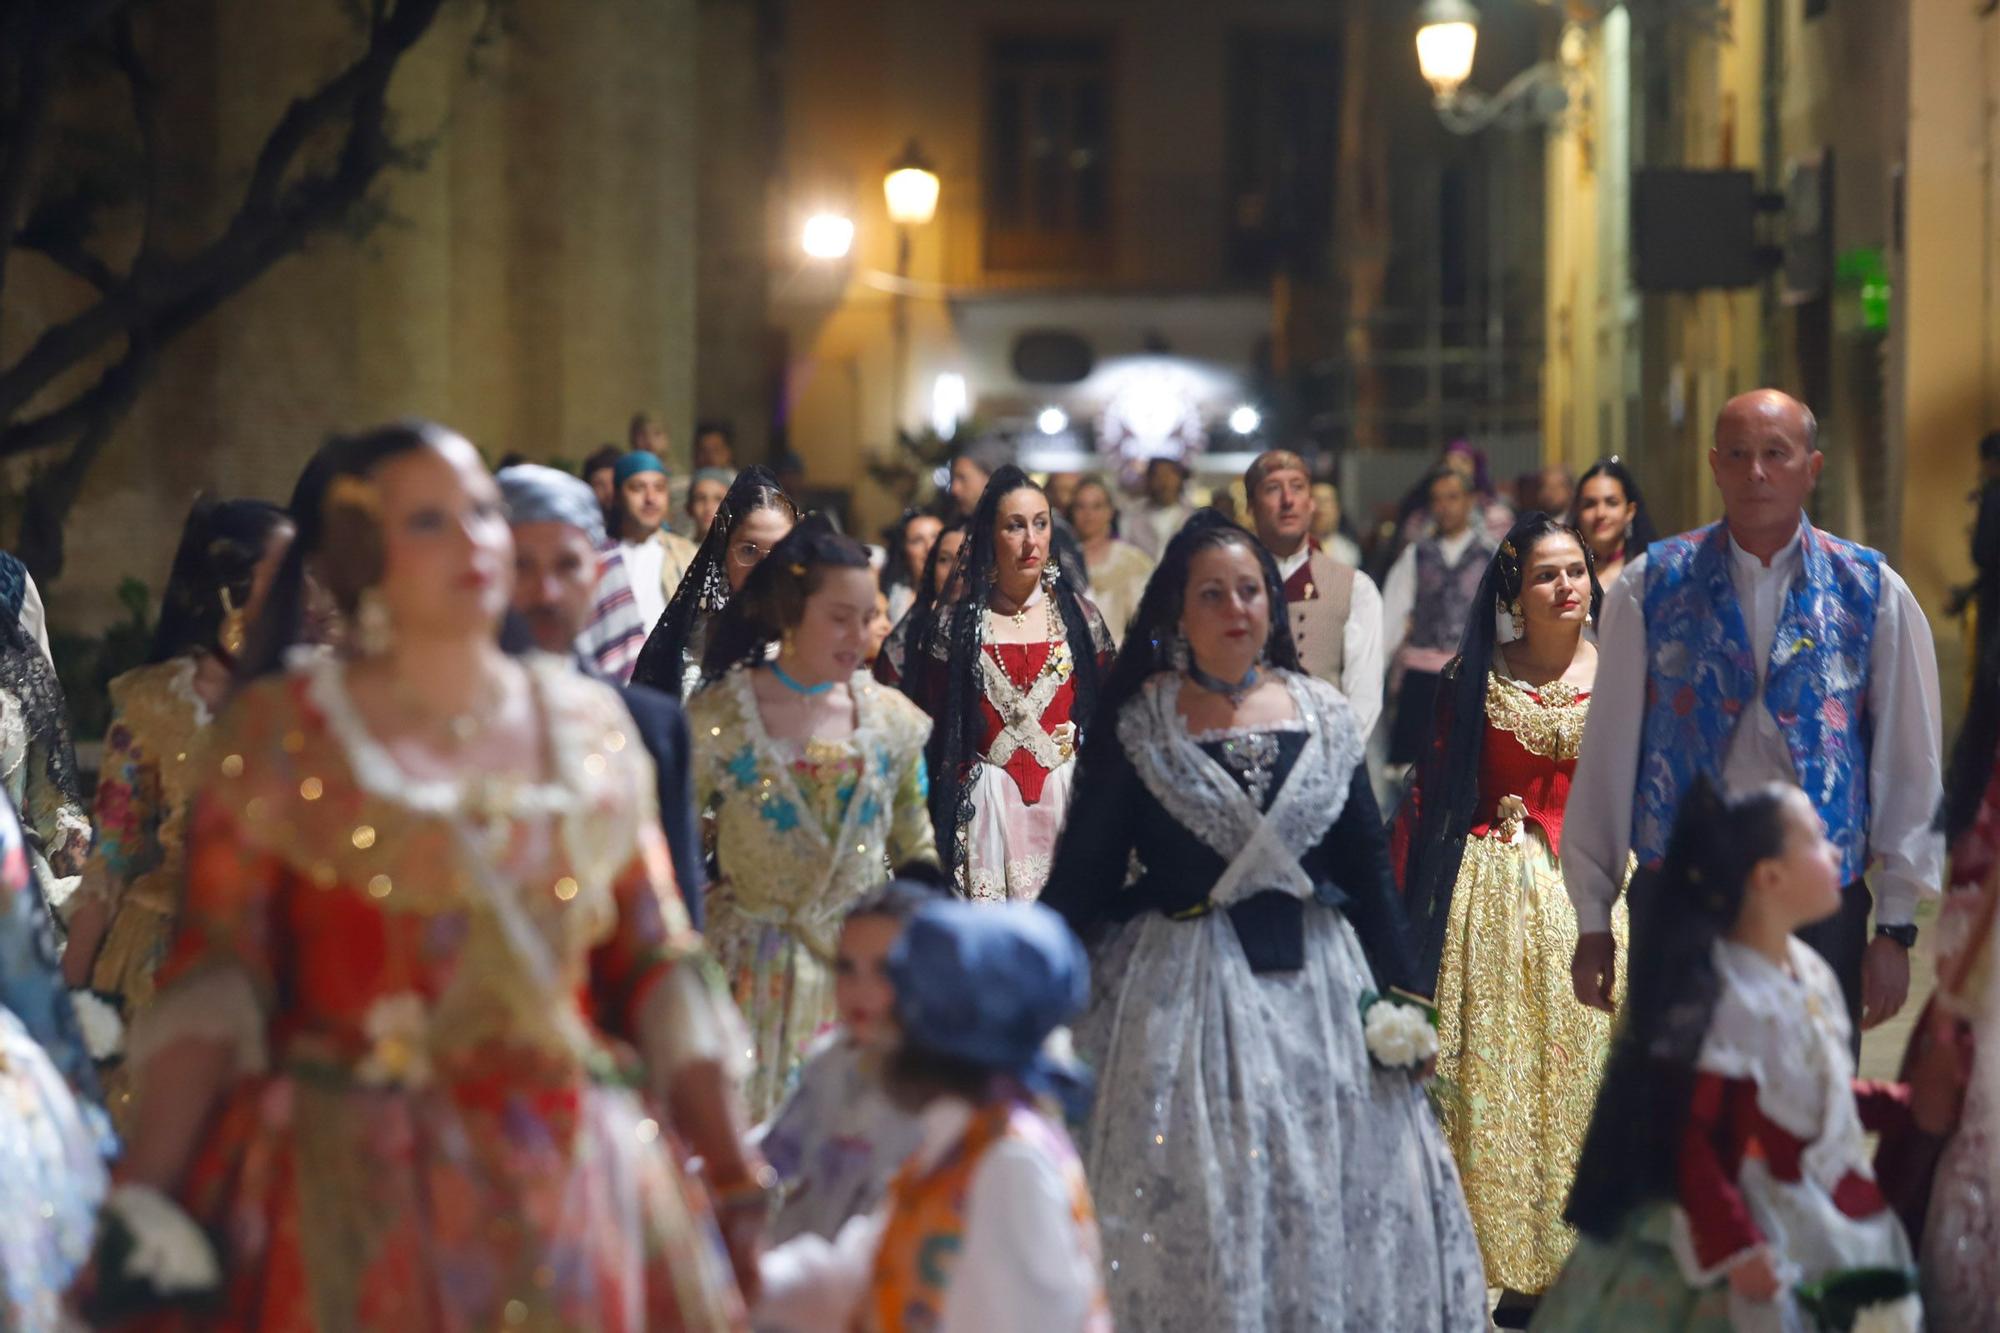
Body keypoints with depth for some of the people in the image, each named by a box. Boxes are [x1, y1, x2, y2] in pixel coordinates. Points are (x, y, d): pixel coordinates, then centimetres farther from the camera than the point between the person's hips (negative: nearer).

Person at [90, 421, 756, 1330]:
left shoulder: (589, 726, 10)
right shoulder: (282, 729, 1)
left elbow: (655, 975, 11)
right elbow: (213, 980, -5)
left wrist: (737, 1184, 4)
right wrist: (148, 1191, -17)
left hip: (585, 1185, 3)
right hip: (351, 1197, -3)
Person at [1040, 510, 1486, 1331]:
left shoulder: (1324, 717, 7)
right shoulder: (1138, 726, -1)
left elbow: (1368, 866, 9)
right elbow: (1082, 872, 0)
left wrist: (1404, 995, 4)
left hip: (1318, 983, 3)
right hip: (1182, 985, -3)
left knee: (1338, 1214, 3)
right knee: (1191, 1215, -3)